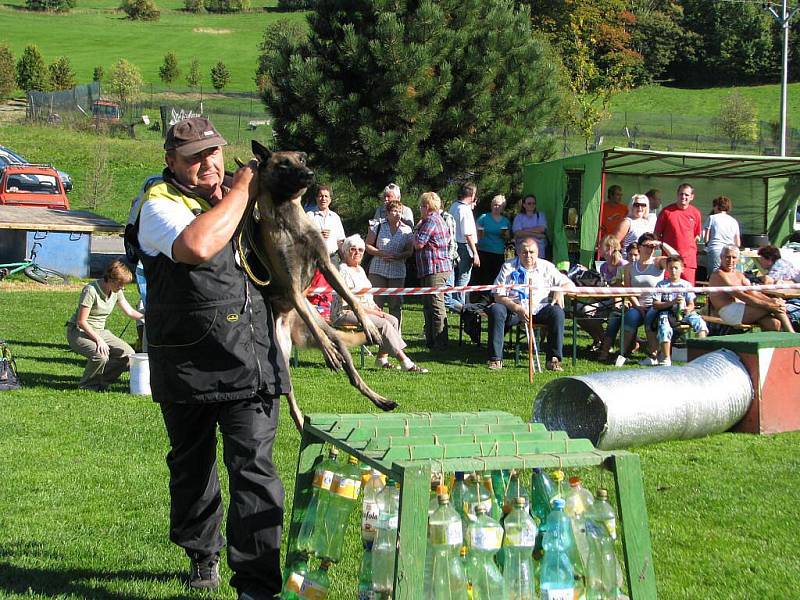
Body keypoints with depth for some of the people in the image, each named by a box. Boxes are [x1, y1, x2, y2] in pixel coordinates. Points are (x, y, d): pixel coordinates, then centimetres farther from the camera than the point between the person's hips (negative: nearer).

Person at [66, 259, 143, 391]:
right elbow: (81, 321, -22)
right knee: (101, 356, -34)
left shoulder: (116, 292, 0)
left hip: (100, 331, 7)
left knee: (128, 354, -11)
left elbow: (130, 312, 11)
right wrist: (98, 340, -26)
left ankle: (101, 380, 7)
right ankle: (86, 384, -6)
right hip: (79, 331, -7)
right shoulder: (91, 290, -23)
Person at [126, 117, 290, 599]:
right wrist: (241, 189, -21)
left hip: (251, 359, 3)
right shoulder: (159, 204, -9)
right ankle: (202, 556, 36)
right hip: (188, 364, -3)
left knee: (254, 467, -6)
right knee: (192, 467, 15)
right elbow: (197, 246, -32)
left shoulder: (232, 192, 10)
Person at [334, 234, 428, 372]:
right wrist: (374, 312, -16)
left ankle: (382, 358, -13)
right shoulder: (343, 271, -10)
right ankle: (405, 362, -27)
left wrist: (376, 308, 5)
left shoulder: (360, 269, 20)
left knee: (393, 320, -11)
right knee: (383, 324, -25)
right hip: (344, 314, -9)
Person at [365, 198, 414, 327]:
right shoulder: (378, 227, 3)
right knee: (376, 303, -4)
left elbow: (410, 251, 6)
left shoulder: (407, 230, 7)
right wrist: (381, 254, -13)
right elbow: (368, 245, 3)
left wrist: (398, 256, -14)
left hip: (398, 272, 2)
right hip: (378, 271, -2)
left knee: (396, 304, 5)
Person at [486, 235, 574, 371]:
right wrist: (517, 308, -19)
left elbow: (569, 284, 11)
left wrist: (560, 291, -13)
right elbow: (498, 296, -4)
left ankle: (553, 359, -25)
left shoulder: (546, 267, 9)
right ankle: (495, 359, -28)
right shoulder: (508, 267, 4)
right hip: (513, 310, -1)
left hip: (538, 310, 1)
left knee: (557, 312, -27)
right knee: (496, 310, -30)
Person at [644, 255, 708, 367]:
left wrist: (688, 309, -16)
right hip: (666, 313, -2)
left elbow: (691, 304, 9)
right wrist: (672, 302, -14)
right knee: (664, 328, -34)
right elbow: (655, 305, -2)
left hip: (683, 313, 2)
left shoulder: (686, 285, 13)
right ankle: (666, 359, -30)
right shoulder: (661, 285, 7)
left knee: (700, 322, -25)